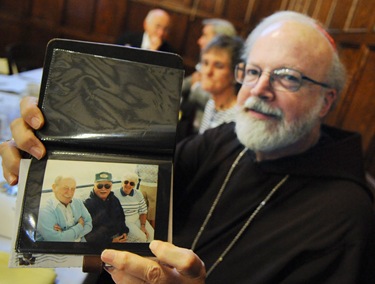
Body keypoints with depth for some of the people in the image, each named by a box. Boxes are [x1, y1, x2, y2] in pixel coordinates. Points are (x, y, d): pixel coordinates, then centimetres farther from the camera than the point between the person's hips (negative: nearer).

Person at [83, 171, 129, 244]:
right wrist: (110, 241, -15)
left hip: (117, 236, 5)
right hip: (100, 242, -5)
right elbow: (88, 230, -14)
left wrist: (124, 232, 4)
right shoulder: (88, 204, -12)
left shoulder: (114, 199, 7)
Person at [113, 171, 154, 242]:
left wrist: (143, 226, -8)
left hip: (137, 220, 5)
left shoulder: (138, 194, 3)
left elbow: (143, 211, 6)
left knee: (151, 235, -15)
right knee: (140, 237, -24)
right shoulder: (115, 195, -10)